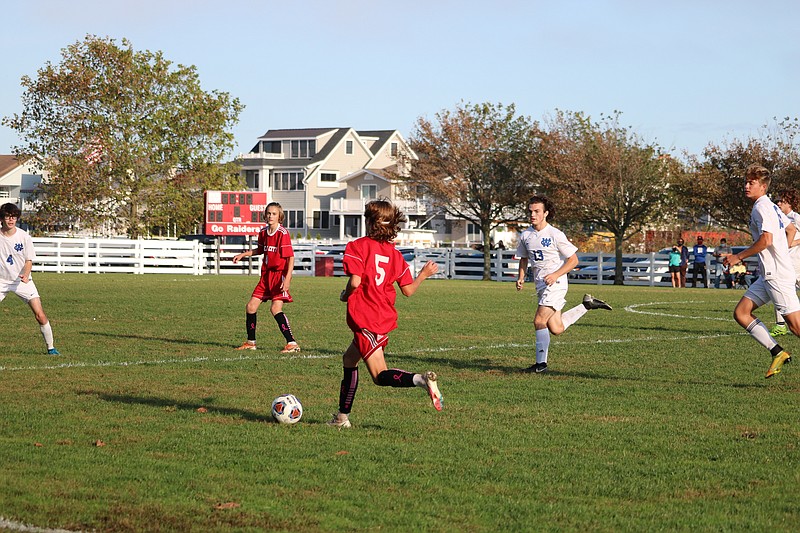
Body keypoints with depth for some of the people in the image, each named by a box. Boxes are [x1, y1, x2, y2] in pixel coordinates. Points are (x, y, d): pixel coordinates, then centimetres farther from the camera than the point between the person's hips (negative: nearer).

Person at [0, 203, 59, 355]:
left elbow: (29, 260, -5)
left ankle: (50, 347, 1)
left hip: (22, 280, -1)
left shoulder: (24, 236, -8)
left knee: (40, 315, -11)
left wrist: (25, 275, -23)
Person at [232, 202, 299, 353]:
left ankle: (292, 343, -20)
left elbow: (291, 257, -16)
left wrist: (287, 278, -25)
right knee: (251, 306, 8)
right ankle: (250, 342, 24)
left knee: (276, 308, -22)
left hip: (279, 274, -8)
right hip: (266, 274, 8)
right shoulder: (263, 232, 9)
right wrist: (243, 254, 20)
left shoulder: (283, 233, -13)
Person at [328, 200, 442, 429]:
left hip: (364, 319, -7)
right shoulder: (394, 253, 9)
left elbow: (355, 281, -19)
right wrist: (423, 274, 25)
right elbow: (408, 290, 7)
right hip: (384, 318, 7)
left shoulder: (357, 246, -7)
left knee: (381, 376, -10)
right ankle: (342, 417, 28)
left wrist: (345, 295, 2)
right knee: (349, 359, 24)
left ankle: (421, 380, -36)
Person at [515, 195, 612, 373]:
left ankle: (541, 363, -6)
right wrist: (521, 277, 6)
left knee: (539, 321, -17)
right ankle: (587, 305, 27)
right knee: (556, 329, 8)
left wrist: (556, 275, -21)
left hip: (555, 283, -7)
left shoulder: (555, 235, -12)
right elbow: (524, 258, 23)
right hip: (541, 285, 7)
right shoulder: (525, 235, 6)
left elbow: (573, 260, -9)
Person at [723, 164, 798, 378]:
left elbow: (766, 240, -23)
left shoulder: (762, 207, -12)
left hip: (777, 275, -10)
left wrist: (738, 257, -15)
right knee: (741, 313, 5)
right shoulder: (771, 207, 18)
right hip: (768, 275, 10)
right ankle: (778, 352, 2)